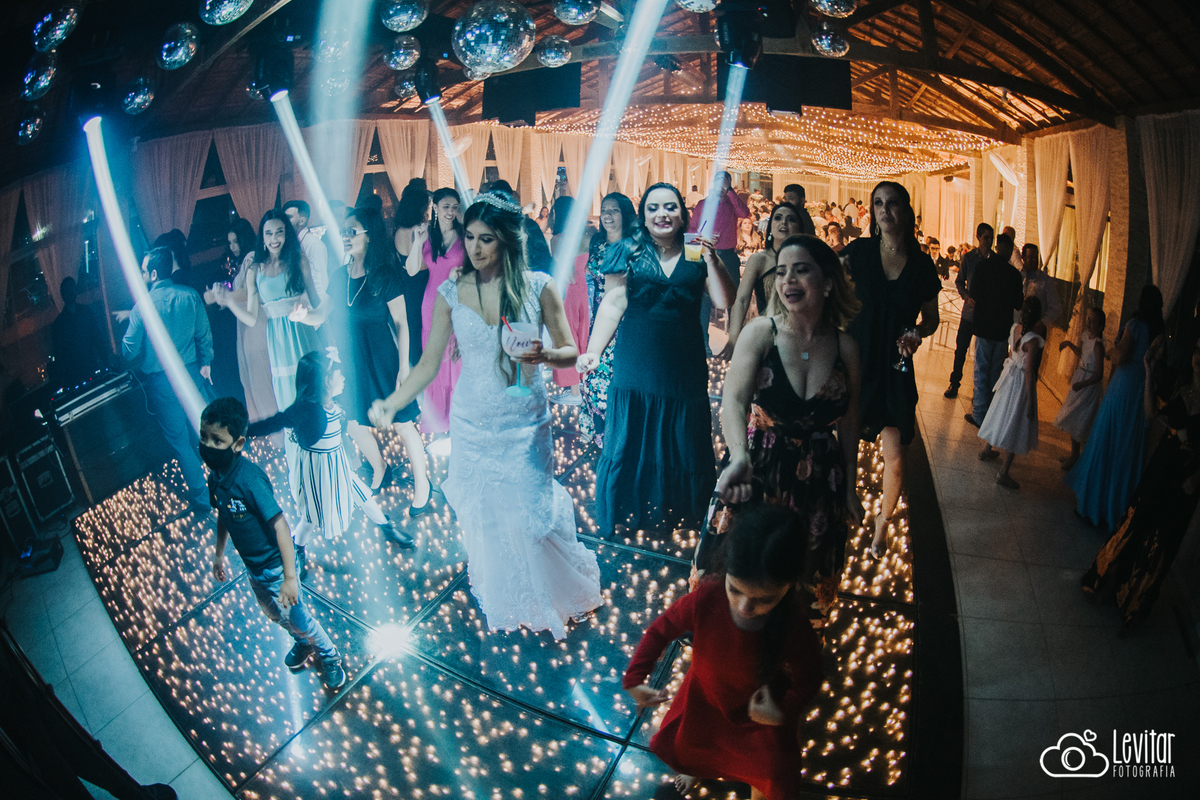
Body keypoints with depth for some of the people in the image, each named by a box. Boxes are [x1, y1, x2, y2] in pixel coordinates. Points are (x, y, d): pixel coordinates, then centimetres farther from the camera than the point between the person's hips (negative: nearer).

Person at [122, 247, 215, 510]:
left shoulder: (142, 306, -15)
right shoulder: (190, 296, -7)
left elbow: (129, 351, -10)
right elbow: (204, 334, 0)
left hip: (160, 382, -3)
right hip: (192, 373, 3)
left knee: (180, 441, 10)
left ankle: (201, 496, 19)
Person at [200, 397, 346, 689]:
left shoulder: (249, 478, -33)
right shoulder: (215, 474, -10)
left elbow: (280, 525, -31)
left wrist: (290, 577, -30)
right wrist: (219, 555, 19)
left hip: (275, 565, -8)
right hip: (252, 566, 8)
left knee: (297, 618, 10)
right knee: (273, 613, 28)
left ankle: (330, 656, 37)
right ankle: (303, 642, 56)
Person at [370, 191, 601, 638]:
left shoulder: (538, 287, -7)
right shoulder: (451, 294, -3)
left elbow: (569, 351, -2)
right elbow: (429, 363, 0)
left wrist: (544, 355, -25)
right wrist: (390, 404, -12)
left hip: (525, 424, -2)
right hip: (473, 425, 2)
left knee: (530, 513, 1)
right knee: (484, 518, 13)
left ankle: (558, 597, 32)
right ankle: (506, 604, 39)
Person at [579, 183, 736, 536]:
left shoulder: (698, 255, 6)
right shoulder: (628, 251, 4)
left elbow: (725, 301, -3)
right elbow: (612, 305, -1)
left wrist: (710, 258, -13)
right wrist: (593, 351, -11)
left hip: (685, 368, 1)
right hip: (635, 368, -1)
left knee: (684, 447, 8)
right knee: (628, 445, 6)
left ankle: (683, 519, 25)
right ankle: (623, 524, 22)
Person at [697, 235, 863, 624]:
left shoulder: (845, 347, -3)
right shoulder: (761, 332, -12)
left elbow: (848, 424, 6)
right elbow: (734, 399, -25)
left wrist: (850, 490, 10)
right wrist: (739, 457, -43)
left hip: (819, 483, 3)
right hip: (756, 475, -2)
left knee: (806, 587, 17)